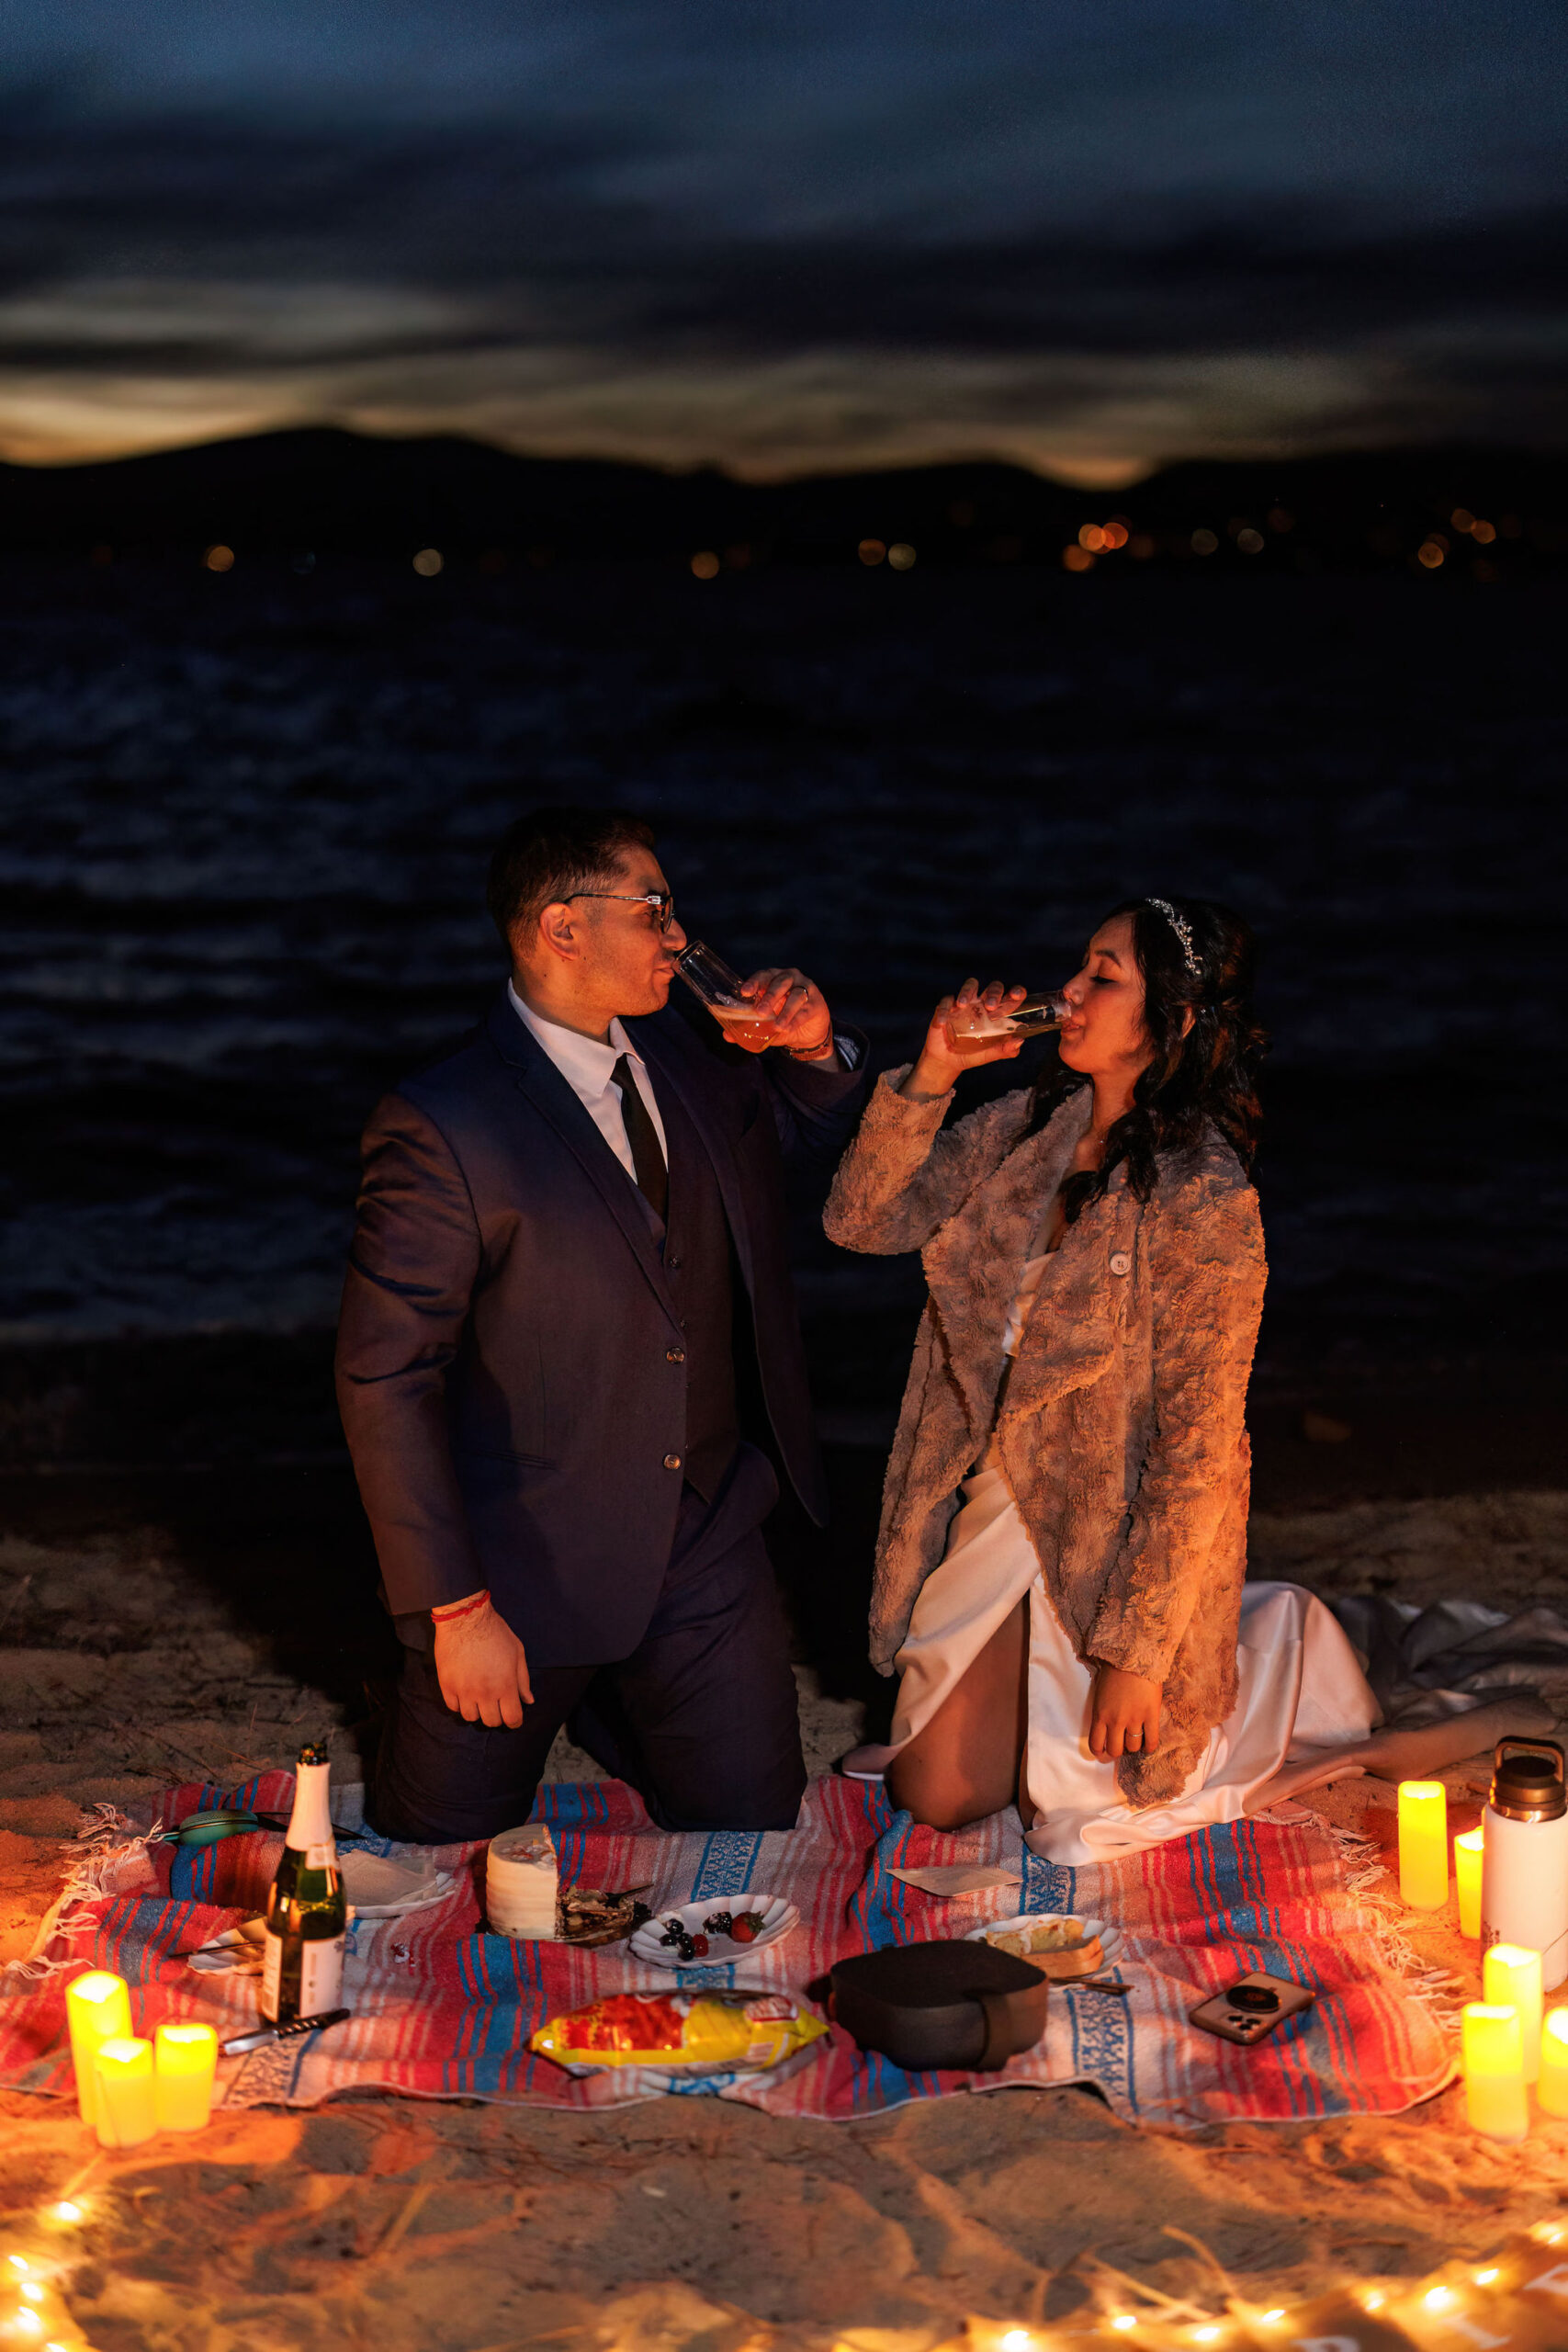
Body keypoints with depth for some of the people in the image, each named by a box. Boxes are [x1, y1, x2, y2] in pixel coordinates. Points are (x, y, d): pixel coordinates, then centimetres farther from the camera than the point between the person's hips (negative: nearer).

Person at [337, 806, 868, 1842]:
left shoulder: (694, 1057, 2)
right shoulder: (442, 1126, -18)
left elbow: (836, 1159, 20)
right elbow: (384, 1381, -17)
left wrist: (817, 1053, -2)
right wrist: (454, 1610, -18)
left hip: (706, 1550, 5)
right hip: (529, 1567, -5)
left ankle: (603, 1720, 38)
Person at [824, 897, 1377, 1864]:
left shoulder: (1205, 1200, -24)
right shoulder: (1026, 1127, -4)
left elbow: (1196, 1447, -22)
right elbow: (863, 1220, -2)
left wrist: (1138, 1655, -20)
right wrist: (931, 1076, -16)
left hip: (1119, 1538, -6)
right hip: (992, 1507, 6)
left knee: (1093, 1802, 10)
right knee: (932, 1795, 11)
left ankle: (1275, 1646, 29)